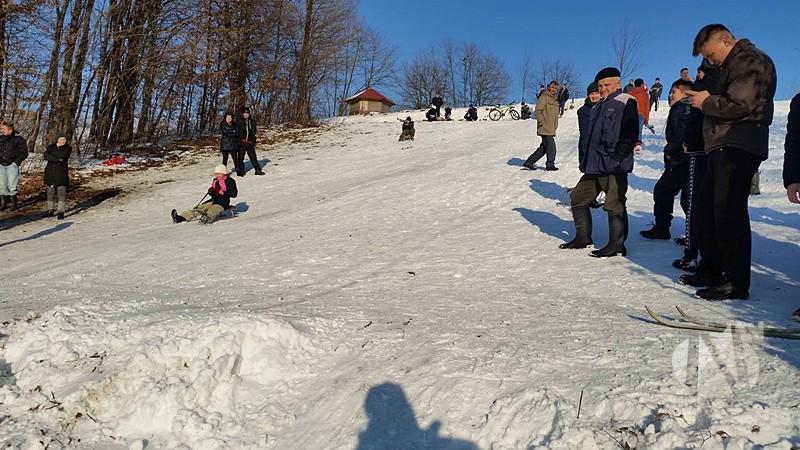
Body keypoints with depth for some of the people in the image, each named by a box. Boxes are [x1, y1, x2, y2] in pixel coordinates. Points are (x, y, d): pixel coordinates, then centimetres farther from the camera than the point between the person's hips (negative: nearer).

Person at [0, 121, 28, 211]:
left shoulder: (18, 139, -5)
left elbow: (24, 153, -3)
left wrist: (16, 162, -10)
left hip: (12, 166, -4)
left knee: (12, 185, -3)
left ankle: (13, 204, 8)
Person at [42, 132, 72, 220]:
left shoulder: (68, 148, 1)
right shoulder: (51, 147, 9)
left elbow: (63, 156, -17)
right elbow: (46, 156, -8)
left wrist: (51, 154, -5)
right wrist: (58, 159, -17)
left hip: (61, 174, -3)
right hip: (50, 173, 4)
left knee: (61, 192, -6)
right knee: (50, 192, 10)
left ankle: (61, 211, -3)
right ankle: (50, 210, 19)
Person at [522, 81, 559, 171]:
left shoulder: (554, 99, 19)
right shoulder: (544, 97, -9)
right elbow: (538, 110, -17)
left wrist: (554, 126, 19)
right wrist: (543, 122, -19)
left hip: (551, 129, 9)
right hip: (545, 129, -9)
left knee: (544, 148, 11)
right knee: (551, 147, -6)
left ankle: (529, 162, 16)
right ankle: (550, 164, 9)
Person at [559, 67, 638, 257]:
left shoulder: (626, 103, -3)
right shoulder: (598, 108, 23)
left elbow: (630, 135, -13)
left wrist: (616, 158, -19)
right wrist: (586, 162, 16)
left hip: (615, 167, -9)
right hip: (594, 165, 9)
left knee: (614, 204, -8)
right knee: (577, 198, 11)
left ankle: (617, 245, 1)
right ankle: (583, 237, 23)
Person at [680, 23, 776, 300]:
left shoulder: (750, 61, -8)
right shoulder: (734, 65, 25)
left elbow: (740, 105, -19)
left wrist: (707, 102, -5)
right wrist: (706, 100, 8)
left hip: (738, 149, -11)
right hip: (724, 149, 11)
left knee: (728, 212, -12)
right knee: (706, 207, 13)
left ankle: (737, 283, -6)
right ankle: (711, 270, 23)